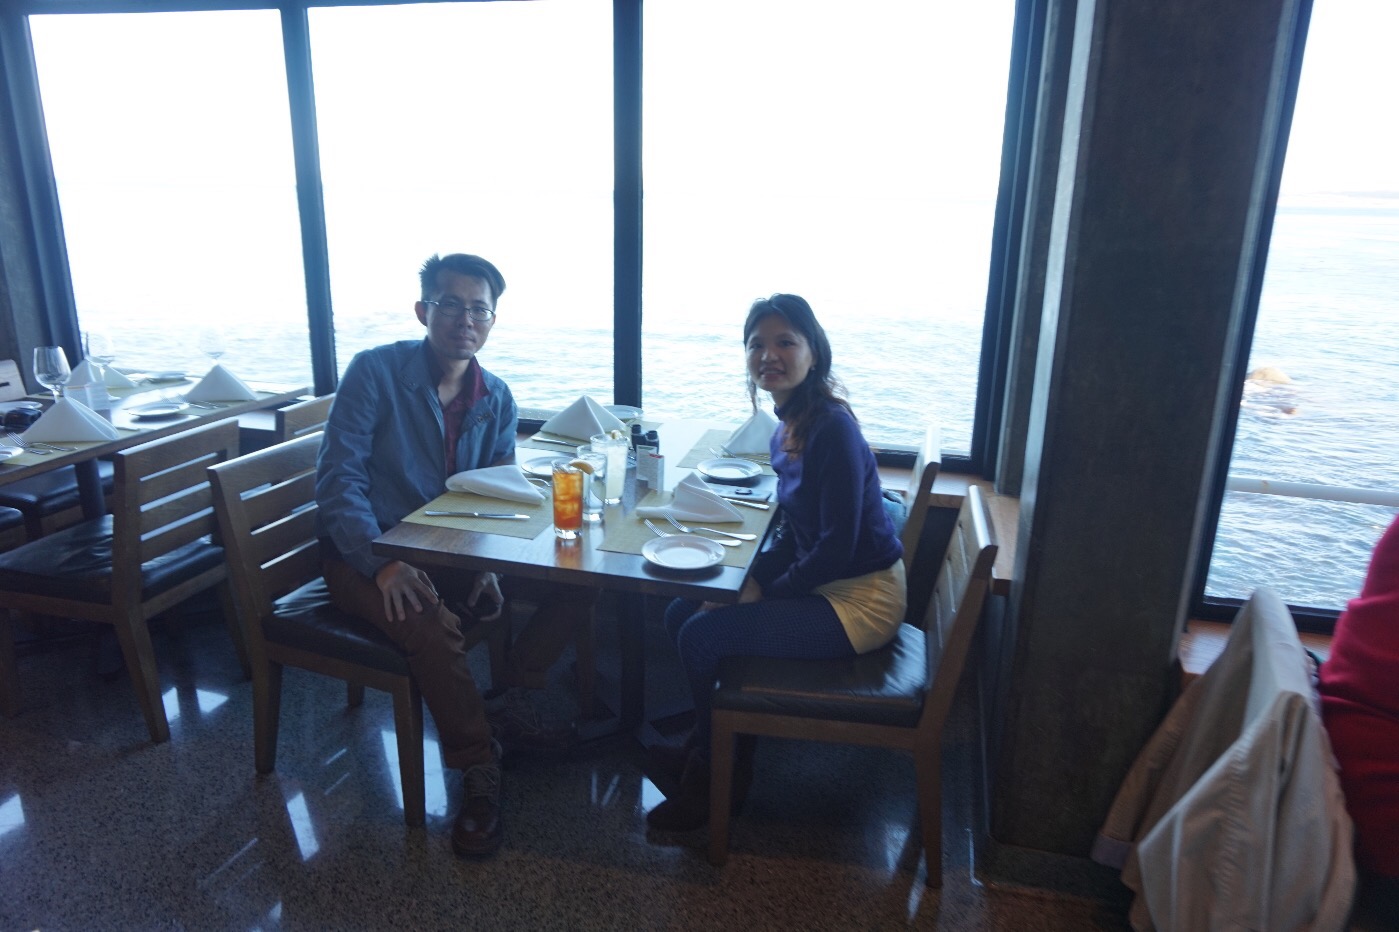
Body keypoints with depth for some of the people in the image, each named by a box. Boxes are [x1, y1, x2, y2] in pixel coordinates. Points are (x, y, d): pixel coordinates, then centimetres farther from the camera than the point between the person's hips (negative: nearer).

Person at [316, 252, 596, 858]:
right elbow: (338, 478, -18)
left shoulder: (496, 399, 4)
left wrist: (488, 566, -12)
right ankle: (479, 773, -13)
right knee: (433, 627, -35)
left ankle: (509, 703, 8)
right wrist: (384, 562, -30)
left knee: (576, 582, -7)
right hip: (366, 554, -5)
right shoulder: (376, 371, -12)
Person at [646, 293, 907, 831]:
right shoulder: (789, 426, 6)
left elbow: (838, 546, -23)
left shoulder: (831, 428, -22)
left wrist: (766, 591, -13)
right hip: (819, 582, 9)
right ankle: (705, 746, 25)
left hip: (860, 599, -9)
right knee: (682, 613, 7)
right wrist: (751, 580, -3)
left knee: (702, 635, -17)